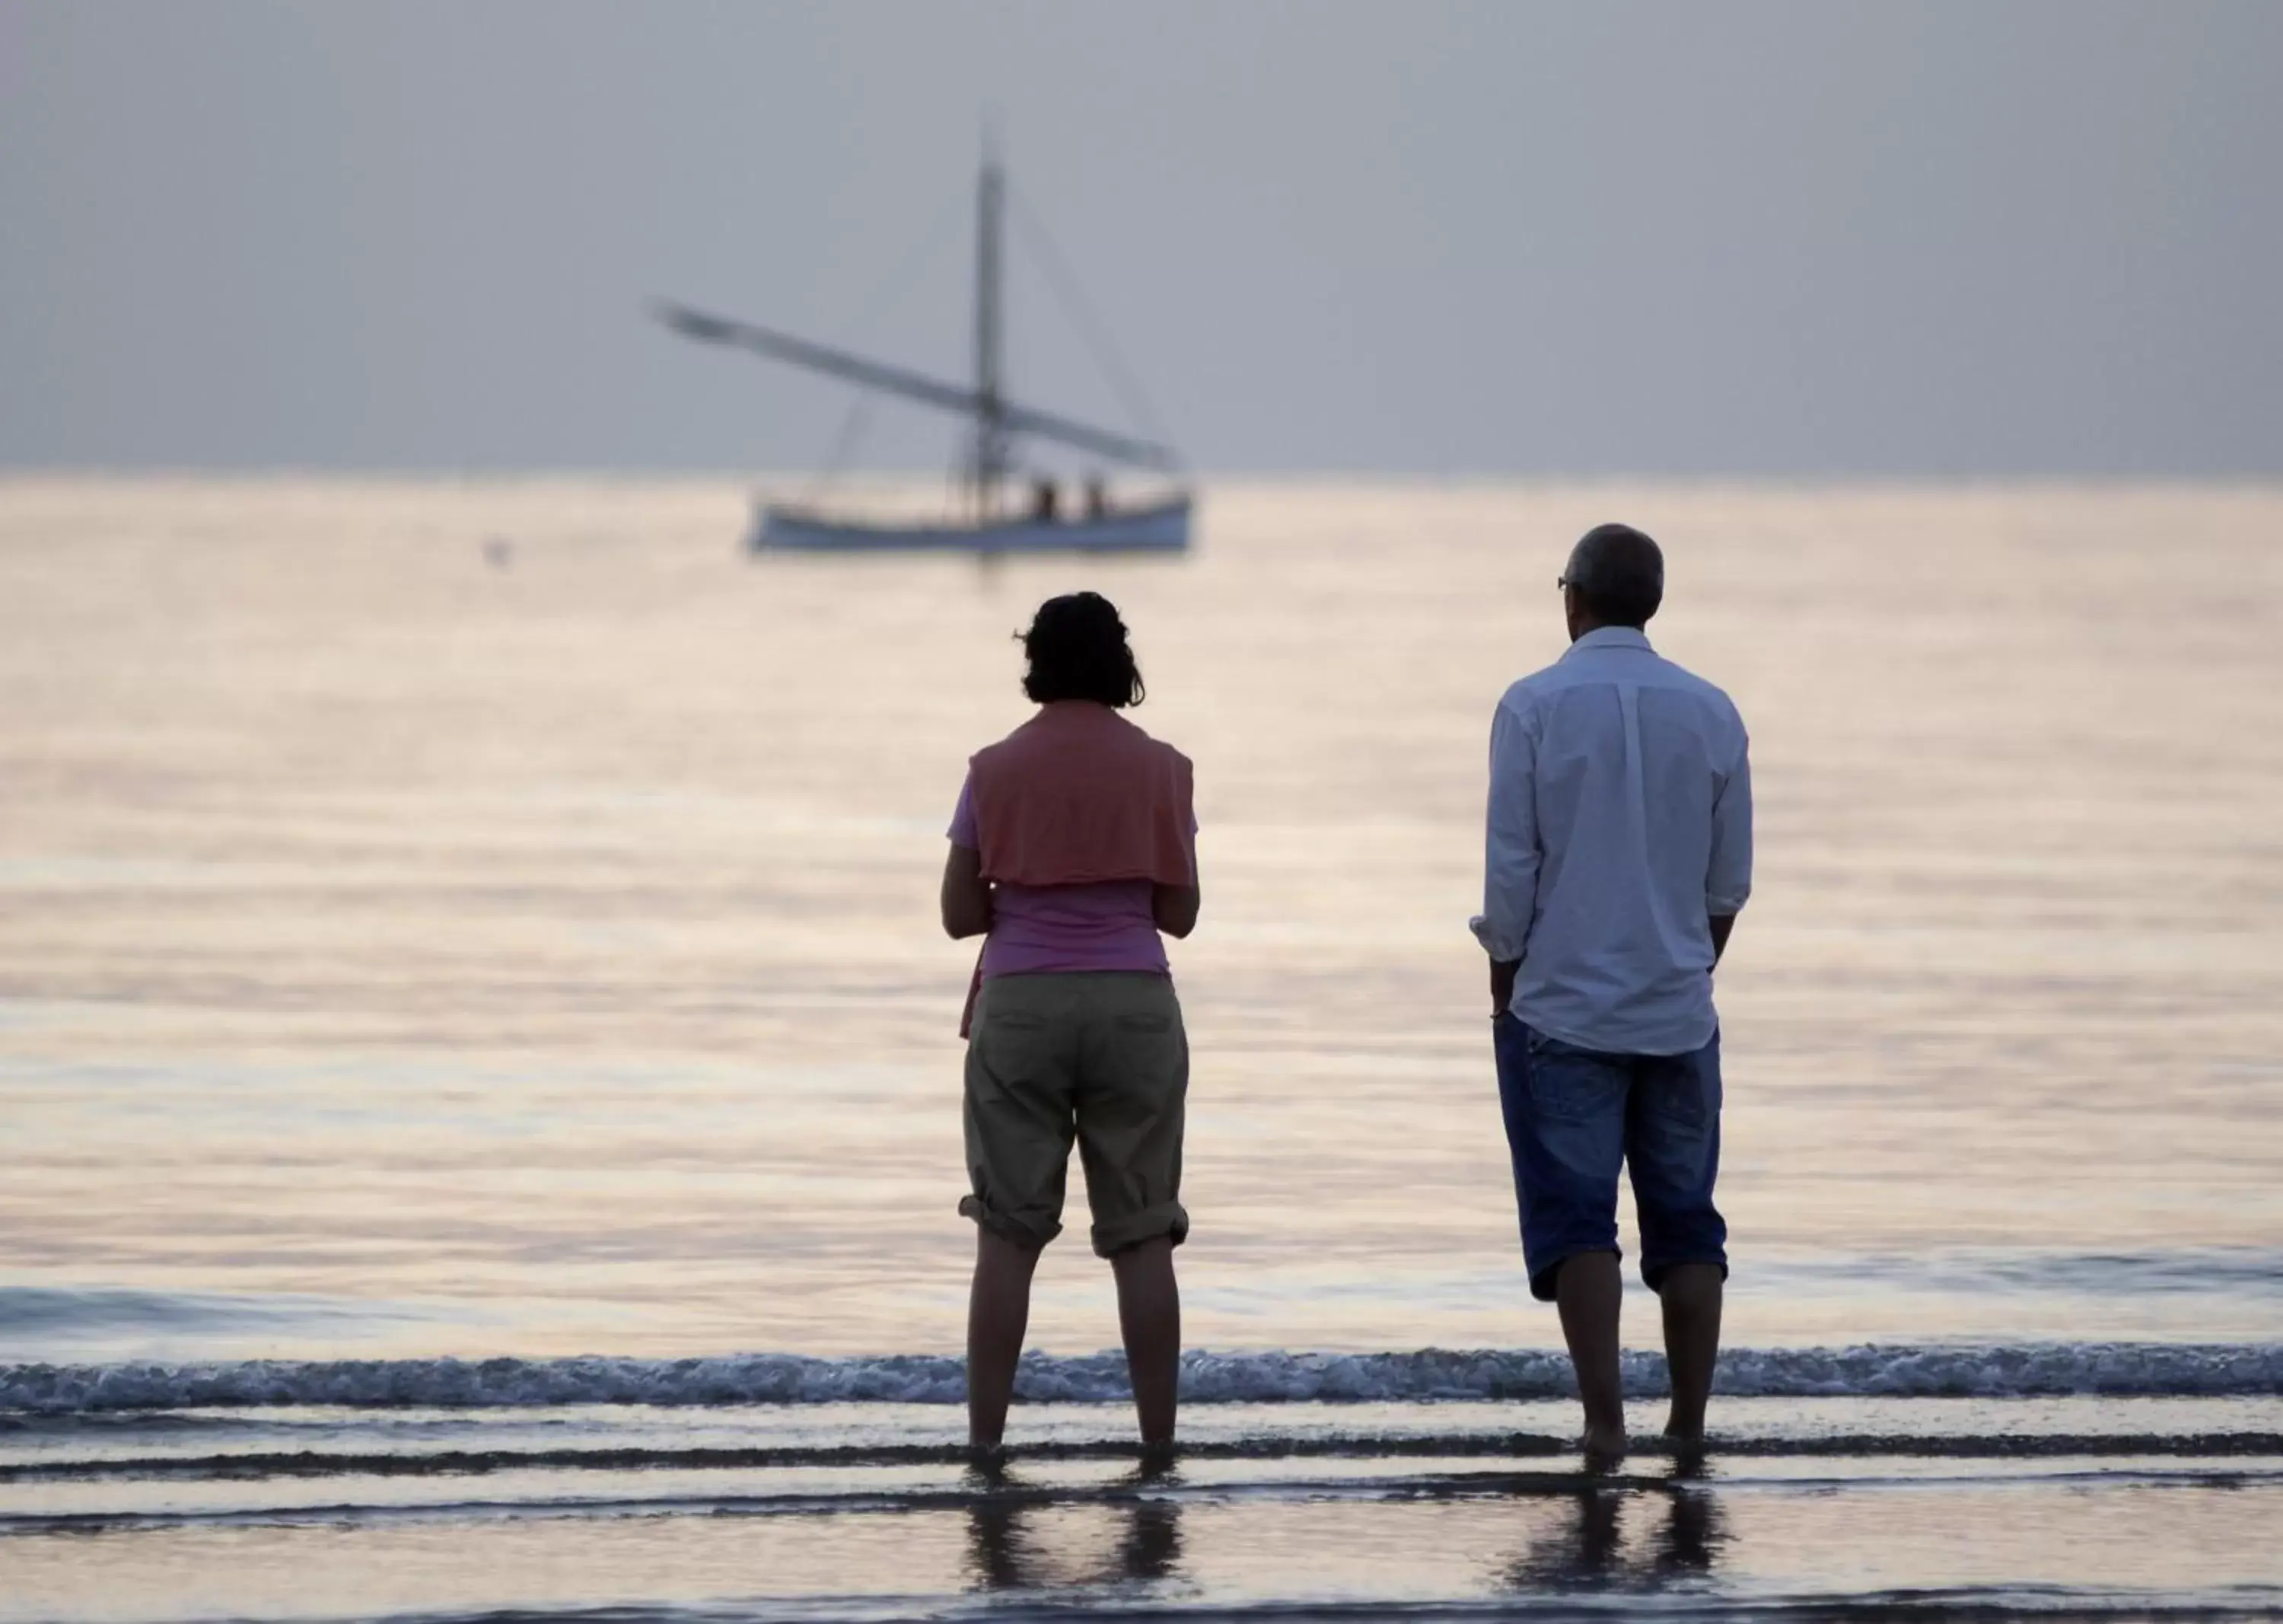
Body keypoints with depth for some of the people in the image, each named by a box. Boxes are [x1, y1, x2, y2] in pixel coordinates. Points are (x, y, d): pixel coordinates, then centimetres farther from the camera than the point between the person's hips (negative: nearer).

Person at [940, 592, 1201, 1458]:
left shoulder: (996, 770, 1)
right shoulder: (1157, 769, 2)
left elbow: (960, 914, 2)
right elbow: (1179, 913, 3)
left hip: (1019, 1005, 0)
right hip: (1133, 1003, 0)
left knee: (1008, 1233, 3)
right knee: (1142, 1234, 4)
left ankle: (984, 1440, 0)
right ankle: (1157, 1442, 2)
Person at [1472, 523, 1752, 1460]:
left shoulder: (1535, 707, -7)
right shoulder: (1711, 714, 2)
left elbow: (1510, 868, -6)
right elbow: (1729, 882, 7)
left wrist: (1504, 990, 6)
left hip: (1563, 1006, -3)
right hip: (1679, 1012, 3)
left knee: (1575, 1218, -2)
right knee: (1684, 1219, 9)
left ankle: (1604, 1419, -11)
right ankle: (1688, 1426, 9)